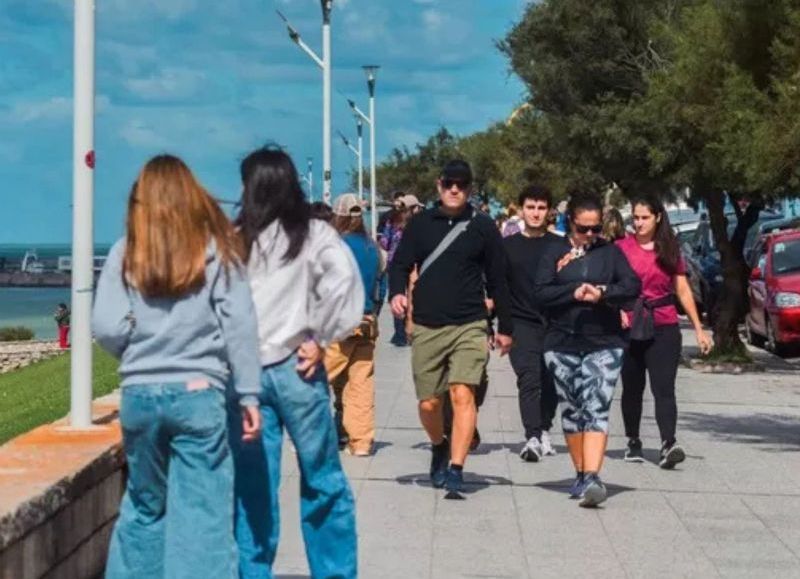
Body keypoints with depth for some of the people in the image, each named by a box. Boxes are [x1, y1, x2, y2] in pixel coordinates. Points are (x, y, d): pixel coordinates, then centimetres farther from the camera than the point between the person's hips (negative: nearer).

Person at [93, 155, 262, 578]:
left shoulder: (126, 252, 4)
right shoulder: (215, 247, 2)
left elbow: (106, 328, -4)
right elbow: (239, 326, -2)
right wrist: (248, 395, 1)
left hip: (140, 394, 2)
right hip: (198, 393, -2)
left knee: (144, 506, 16)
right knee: (201, 511, -1)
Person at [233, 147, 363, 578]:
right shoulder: (313, 234, 1)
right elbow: (343, 280, -14)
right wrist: (319, 339, -6)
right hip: (294, 368, -1)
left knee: (252, 487, 6)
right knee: (323, 482, 8)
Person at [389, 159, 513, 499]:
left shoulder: (482, 227, 5)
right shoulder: (421, 223, 8)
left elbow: (497, 279, 10)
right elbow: (400, 264, 11)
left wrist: (504, 327, 12)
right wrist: (397, 292, -11)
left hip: (469, 327, -2)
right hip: (426, 327, 2)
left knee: (462, 394, -18)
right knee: (428, 403, 6)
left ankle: (455, 471, -19)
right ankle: (439, 446, 37)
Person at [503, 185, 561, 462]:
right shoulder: (507, 246, 8)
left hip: (554, 323, 1)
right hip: (521, 322, -1)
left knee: (550, 383, 5)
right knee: (529, 379, -15)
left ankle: (544, 431, 24)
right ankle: (532, 438, -22)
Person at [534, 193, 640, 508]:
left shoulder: (610, 252, 7)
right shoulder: (555, 251, 6)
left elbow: (633, 286, -2)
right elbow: (540, 292, -3)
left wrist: (602, 293, -17)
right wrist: (574, 293, -16)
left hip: (604, 343, -1)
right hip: (562, 344, 1)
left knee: (596, 408, -13)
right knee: (571, 409, 9)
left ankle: (592, 477, -22)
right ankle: (580, 473, 22)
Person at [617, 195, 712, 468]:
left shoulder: (670, 250, 7)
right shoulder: (622, 248, 2)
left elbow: (683, 290, 9)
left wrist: (698, 329, 7)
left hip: (664, 328, 0)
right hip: (630, 327, 0)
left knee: (664, 388, -11)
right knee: (632, 389, 11)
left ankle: (668, 444, -21)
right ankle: (633, 442, 24)